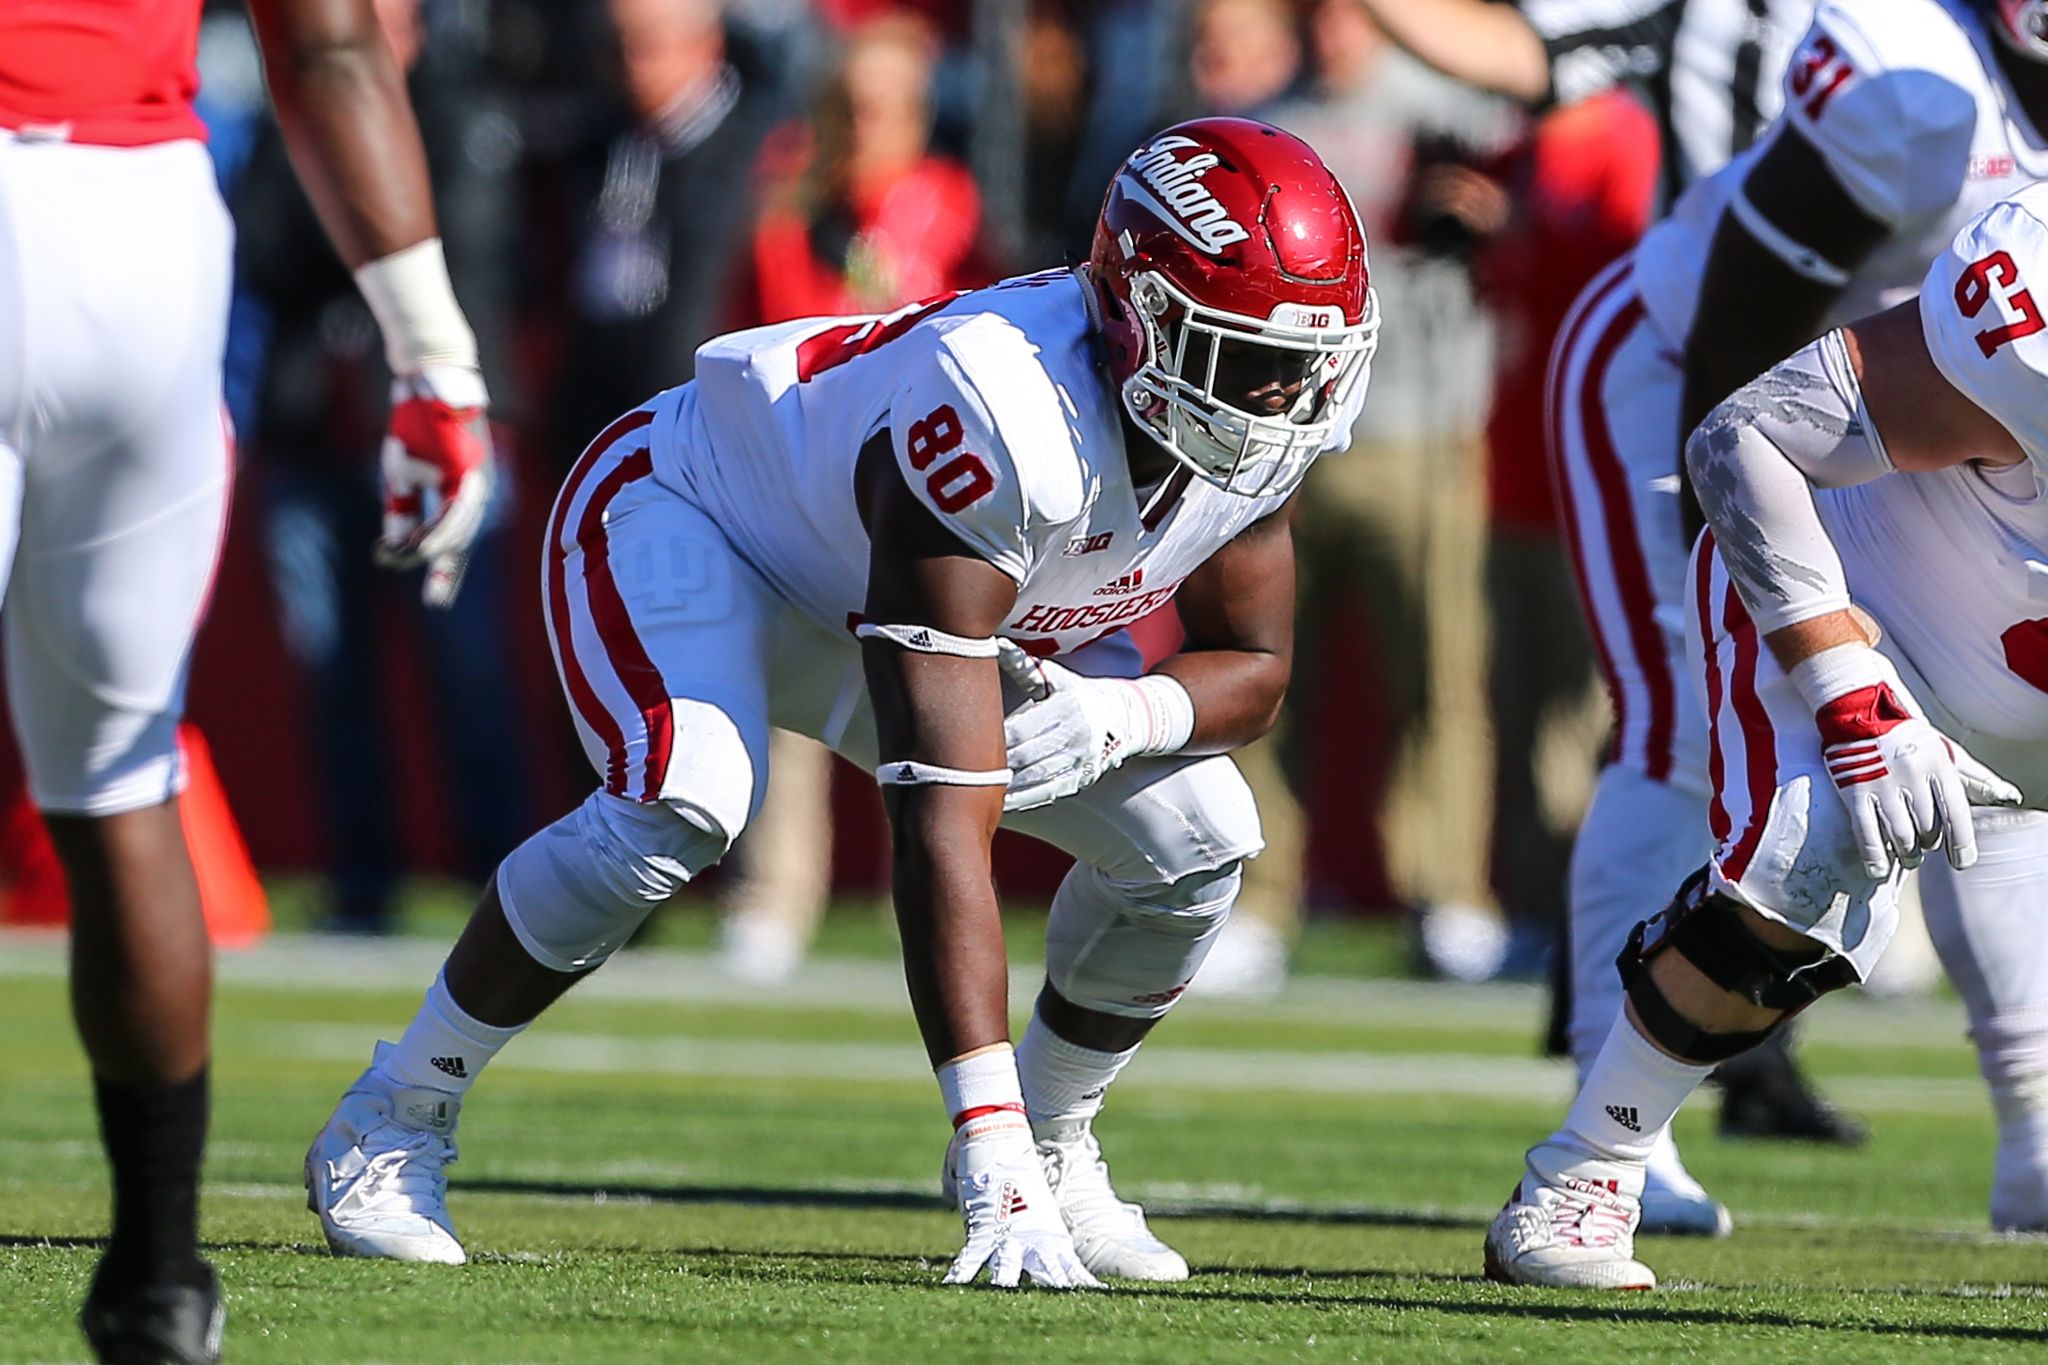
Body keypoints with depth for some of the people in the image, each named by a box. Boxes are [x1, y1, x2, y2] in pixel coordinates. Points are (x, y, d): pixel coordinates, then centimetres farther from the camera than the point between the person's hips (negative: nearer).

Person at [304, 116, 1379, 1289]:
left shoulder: (1268, 417, -22)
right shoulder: (1001, 418, -44)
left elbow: (1253, 668, -3)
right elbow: (945, 820, -47)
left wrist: (1117, 714, -30)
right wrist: (990, 1168, -52)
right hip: (692, 518, -7)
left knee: (1198, 839, -8)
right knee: (689, 804, -35)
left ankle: (1056, 1141, 18)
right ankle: (393, 1124, -17)